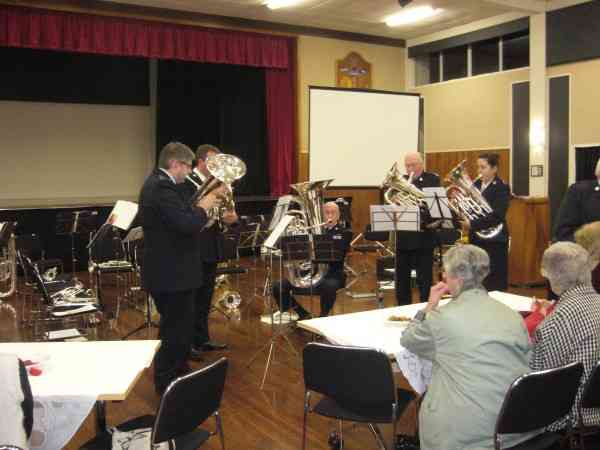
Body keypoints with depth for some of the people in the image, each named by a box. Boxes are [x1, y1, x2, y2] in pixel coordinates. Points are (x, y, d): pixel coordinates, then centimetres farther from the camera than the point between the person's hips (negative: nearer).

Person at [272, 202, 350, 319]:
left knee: (329, 286, -41)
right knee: (278, 287, -11)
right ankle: (303, 315, 5)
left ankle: (323, 317, -14)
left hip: (332, 273, -4)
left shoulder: (343, 233, 3)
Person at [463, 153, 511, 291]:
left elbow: (497, 217, -19)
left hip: (494, 241, -6)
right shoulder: (475, 185, 11)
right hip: (476, 239, 6)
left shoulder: (502, 188, -8)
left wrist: (472, 224, -24)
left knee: (494, 285, -1)